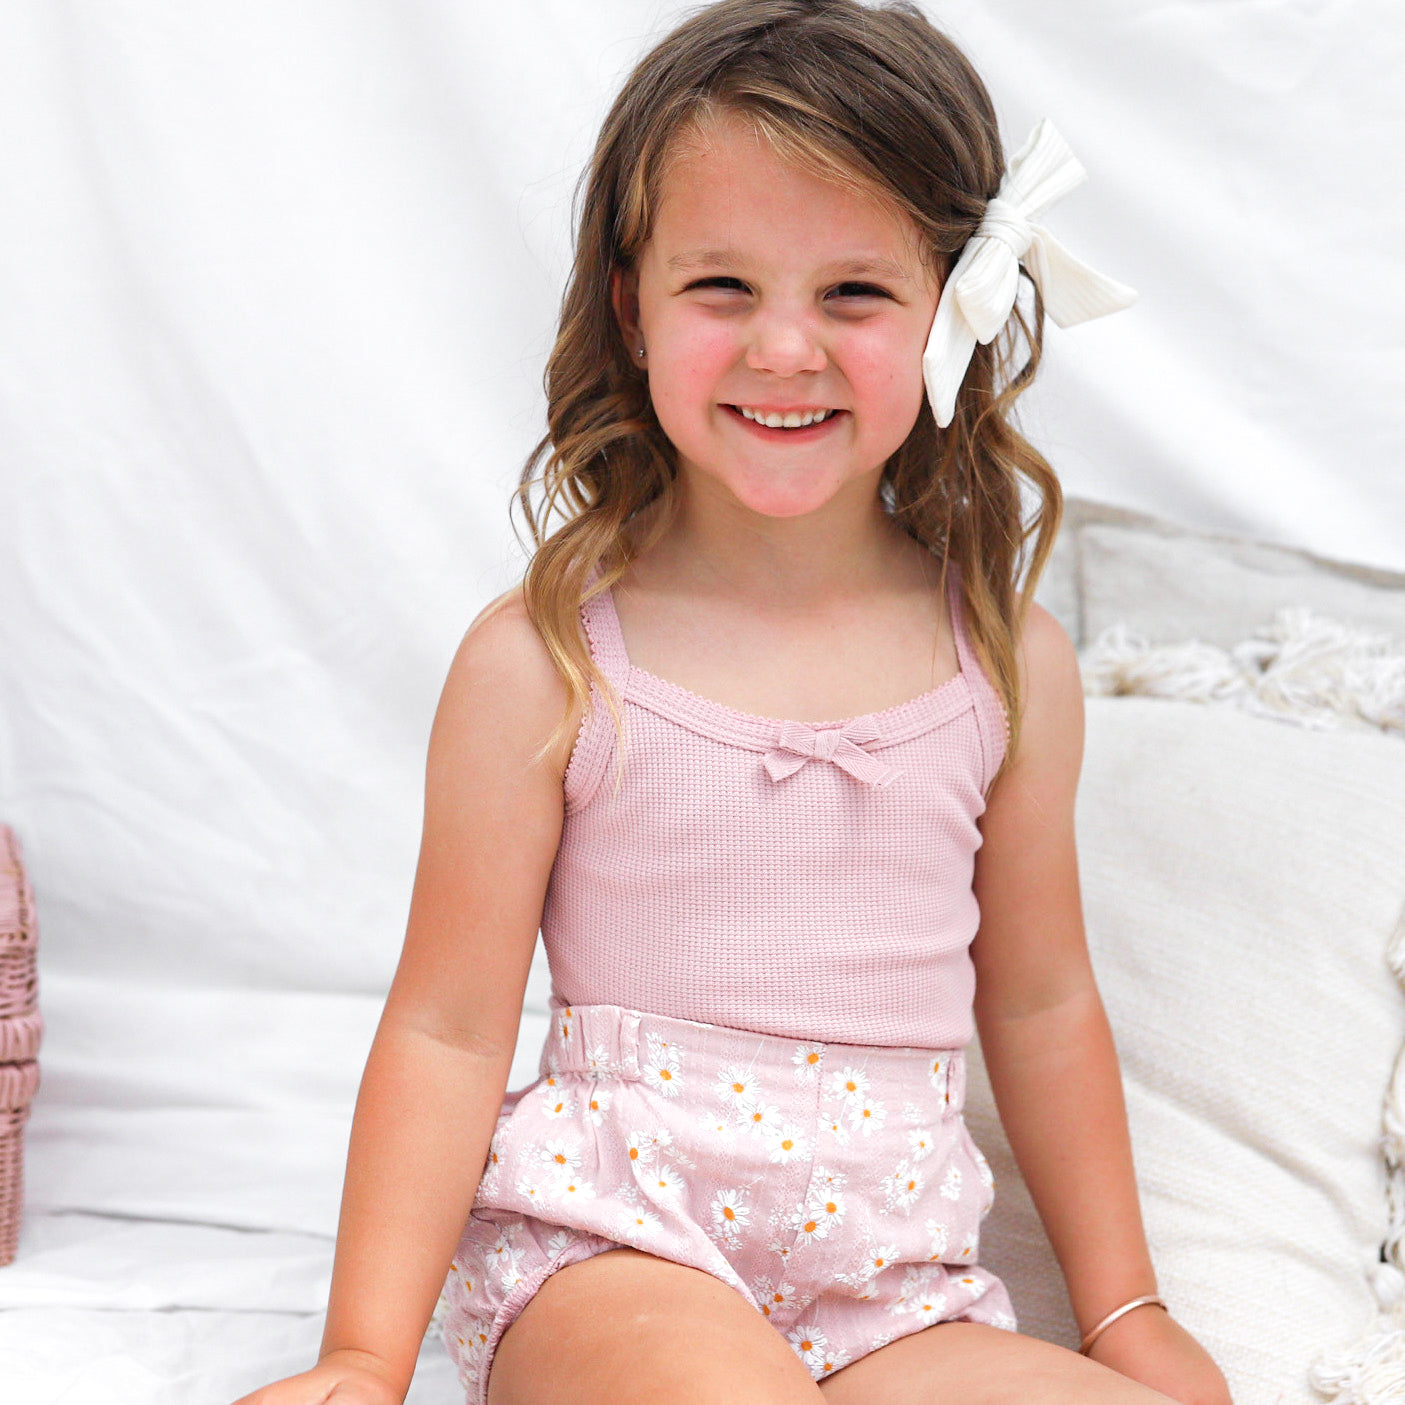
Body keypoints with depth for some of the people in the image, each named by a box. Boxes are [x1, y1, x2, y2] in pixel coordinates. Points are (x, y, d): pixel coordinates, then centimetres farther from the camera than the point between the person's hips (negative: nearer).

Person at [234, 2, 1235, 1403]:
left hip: (894, 1286, 5)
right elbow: (447, 1027, -4)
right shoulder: (544, 661, -6)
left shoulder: (1008, 661, 4)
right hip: (604, 1237, -5)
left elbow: (1040, 1005, 14)